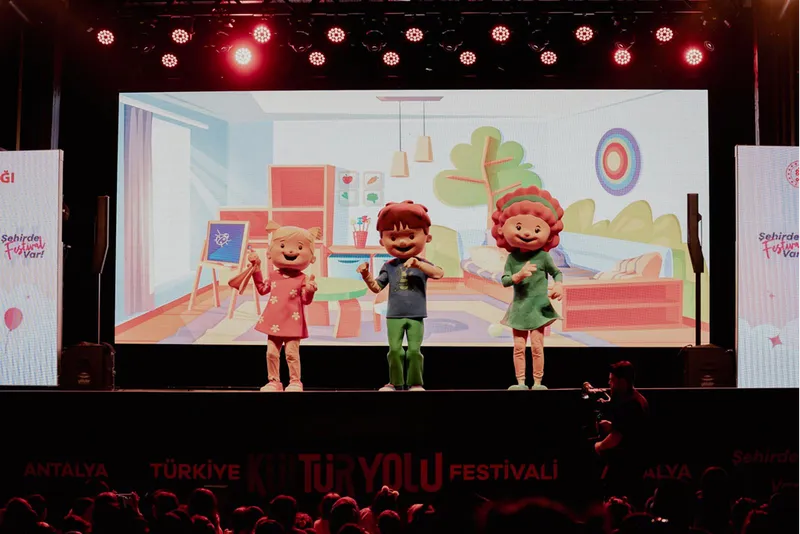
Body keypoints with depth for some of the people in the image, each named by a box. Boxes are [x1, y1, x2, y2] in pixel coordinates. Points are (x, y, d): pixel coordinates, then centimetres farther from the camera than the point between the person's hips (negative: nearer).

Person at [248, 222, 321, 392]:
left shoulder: (302, 279, -6)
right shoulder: (274, 275, 6)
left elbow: (306, 300, -7)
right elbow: (262, 289, 20)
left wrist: (309, 291, -29)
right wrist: (257, 269, 15)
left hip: (292, 322, -5)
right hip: (274, 321, 5)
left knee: (291, 353, -4)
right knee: (271, 352, 6)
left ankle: (295, 382, 8)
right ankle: (273, 381, 16)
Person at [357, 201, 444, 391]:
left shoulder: (422, 263, 0)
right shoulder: (389, 266, 5)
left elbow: (439, 273, -19)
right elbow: (376, 287, 8)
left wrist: (418, 264, -27)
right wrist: (366, 276, -10)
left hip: (416, 316, -1)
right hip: (394, 316, 2)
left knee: (414, 350, -2)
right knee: (394, 349, 0)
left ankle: (415, 383, 9)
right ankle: (395, 382, 10)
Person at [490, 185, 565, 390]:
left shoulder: (543, 256, -7)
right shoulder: (512, 257, -3)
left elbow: (557, 273, 4)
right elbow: (504, 280, -7)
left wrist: (558, 286, -16)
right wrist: (518, 275, -25)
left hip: (539, 306, -2)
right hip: (519, 307, 2)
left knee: (537, 346, -2)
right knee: (518, 346, 3)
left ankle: (537, 382, 5)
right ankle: (521, 382, 9)